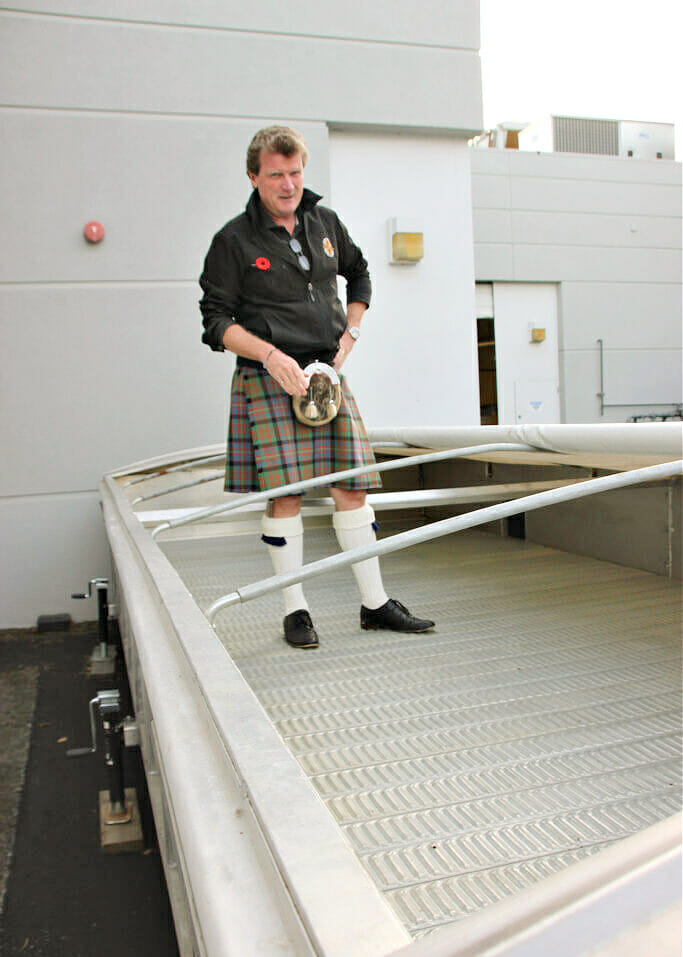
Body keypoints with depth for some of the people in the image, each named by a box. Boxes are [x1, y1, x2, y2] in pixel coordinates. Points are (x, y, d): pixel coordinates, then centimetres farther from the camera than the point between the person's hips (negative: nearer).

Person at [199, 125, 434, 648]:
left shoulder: (324, 222, 13)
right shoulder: (234, 240, -1)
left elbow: (359, 274, 29)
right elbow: (216, 320, -3)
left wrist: (350, 332, 15)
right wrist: (271, 355, -16)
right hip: (269, 379, -4)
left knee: (352, 485, 2)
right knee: (285, 493, -4)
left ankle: (376, 603, 14)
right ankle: (295, 610, 12)